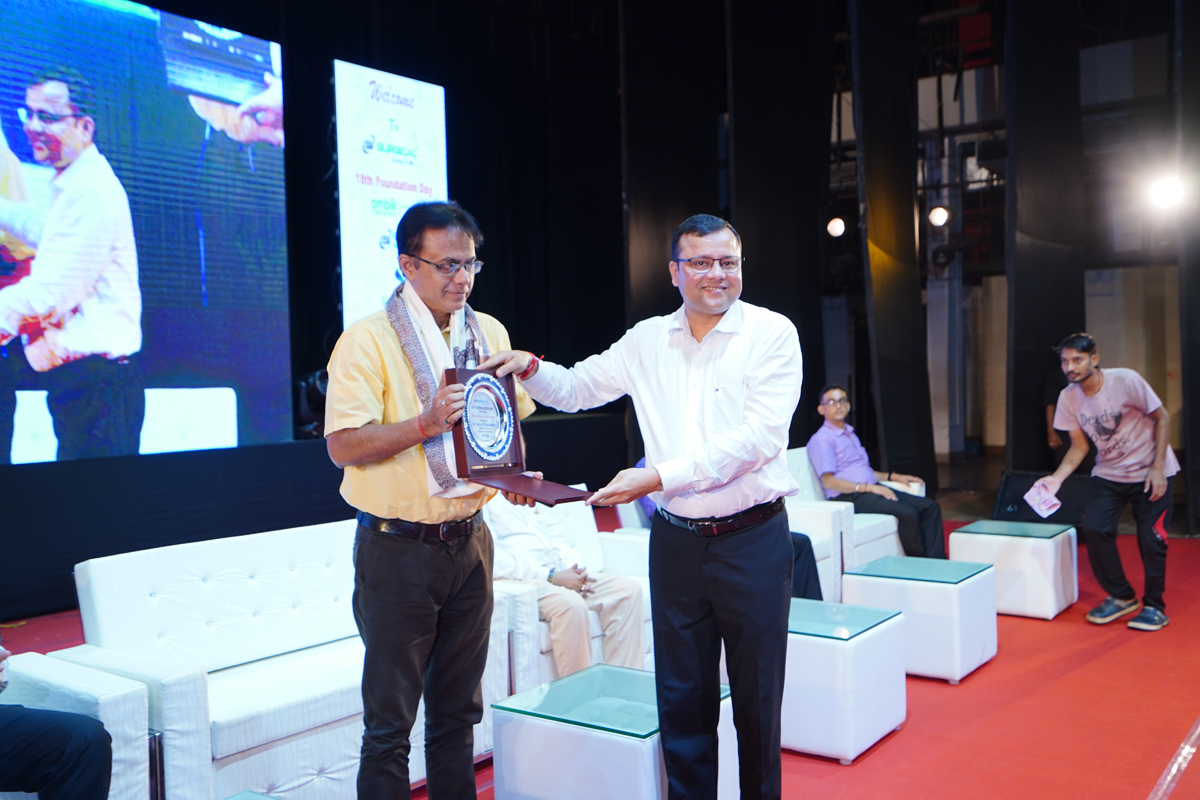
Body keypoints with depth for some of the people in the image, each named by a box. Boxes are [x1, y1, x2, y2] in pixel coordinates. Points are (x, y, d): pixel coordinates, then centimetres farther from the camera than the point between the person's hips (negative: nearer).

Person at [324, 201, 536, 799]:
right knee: (390, 720, 4)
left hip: (470, 541, 6)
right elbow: (344, 446, -16)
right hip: (398, 547, -5)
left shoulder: (489, 334, 8)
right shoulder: (367, 340, -10)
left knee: (457, 708, 17)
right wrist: (426, 423, -27)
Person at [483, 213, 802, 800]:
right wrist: (531, 367, -5)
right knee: (681, 698, 11)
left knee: (757, 699, 10)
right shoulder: (647, 340, 7)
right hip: (675, 541, 3)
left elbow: (758, 438, -18)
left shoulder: (772, 334, -6)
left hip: (752, 539, -3)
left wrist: (660, 476, -24)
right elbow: (576, 388, 17)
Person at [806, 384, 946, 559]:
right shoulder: (821, 439, -6)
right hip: (849, 497, -9)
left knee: (930, 507, -5)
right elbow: (829, 481, -15)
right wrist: (870, 487, -20)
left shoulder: (850, 433, 23)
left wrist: (893, 476, 13)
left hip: (872, 489, 9)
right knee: (907, 513, -27)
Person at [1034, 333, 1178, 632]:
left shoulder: (1125, 381, -21)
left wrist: (1157, 468, -16)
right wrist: (1056, 479, -15)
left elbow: (1163, 418, -11)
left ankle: (1154, 606, 15)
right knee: (1093, 528, -12)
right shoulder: (1068, 397, -8)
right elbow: (1079, 447, 0)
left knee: (1151, 538, -6)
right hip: (1108, 473, 4)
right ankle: (1121, 597, 8)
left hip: (1150, 471, -4)